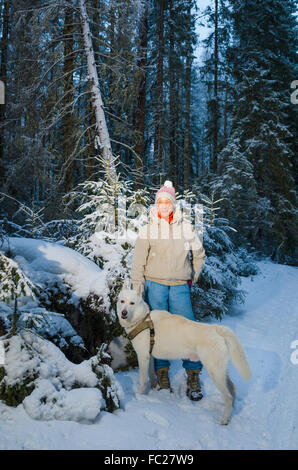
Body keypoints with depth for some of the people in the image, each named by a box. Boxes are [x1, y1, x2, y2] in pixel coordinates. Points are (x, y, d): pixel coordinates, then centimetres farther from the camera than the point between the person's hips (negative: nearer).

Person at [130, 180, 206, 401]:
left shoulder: (186, 228, 5)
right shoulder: (147, 230, 3)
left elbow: (199, 254, 19)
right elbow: (138, 262, 4)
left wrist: (193, 277, 15)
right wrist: (137, 291, 0)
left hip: (180, 286, 0)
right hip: (155, 285, 0)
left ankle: (193, 378, 6)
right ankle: (162, 375, 15)